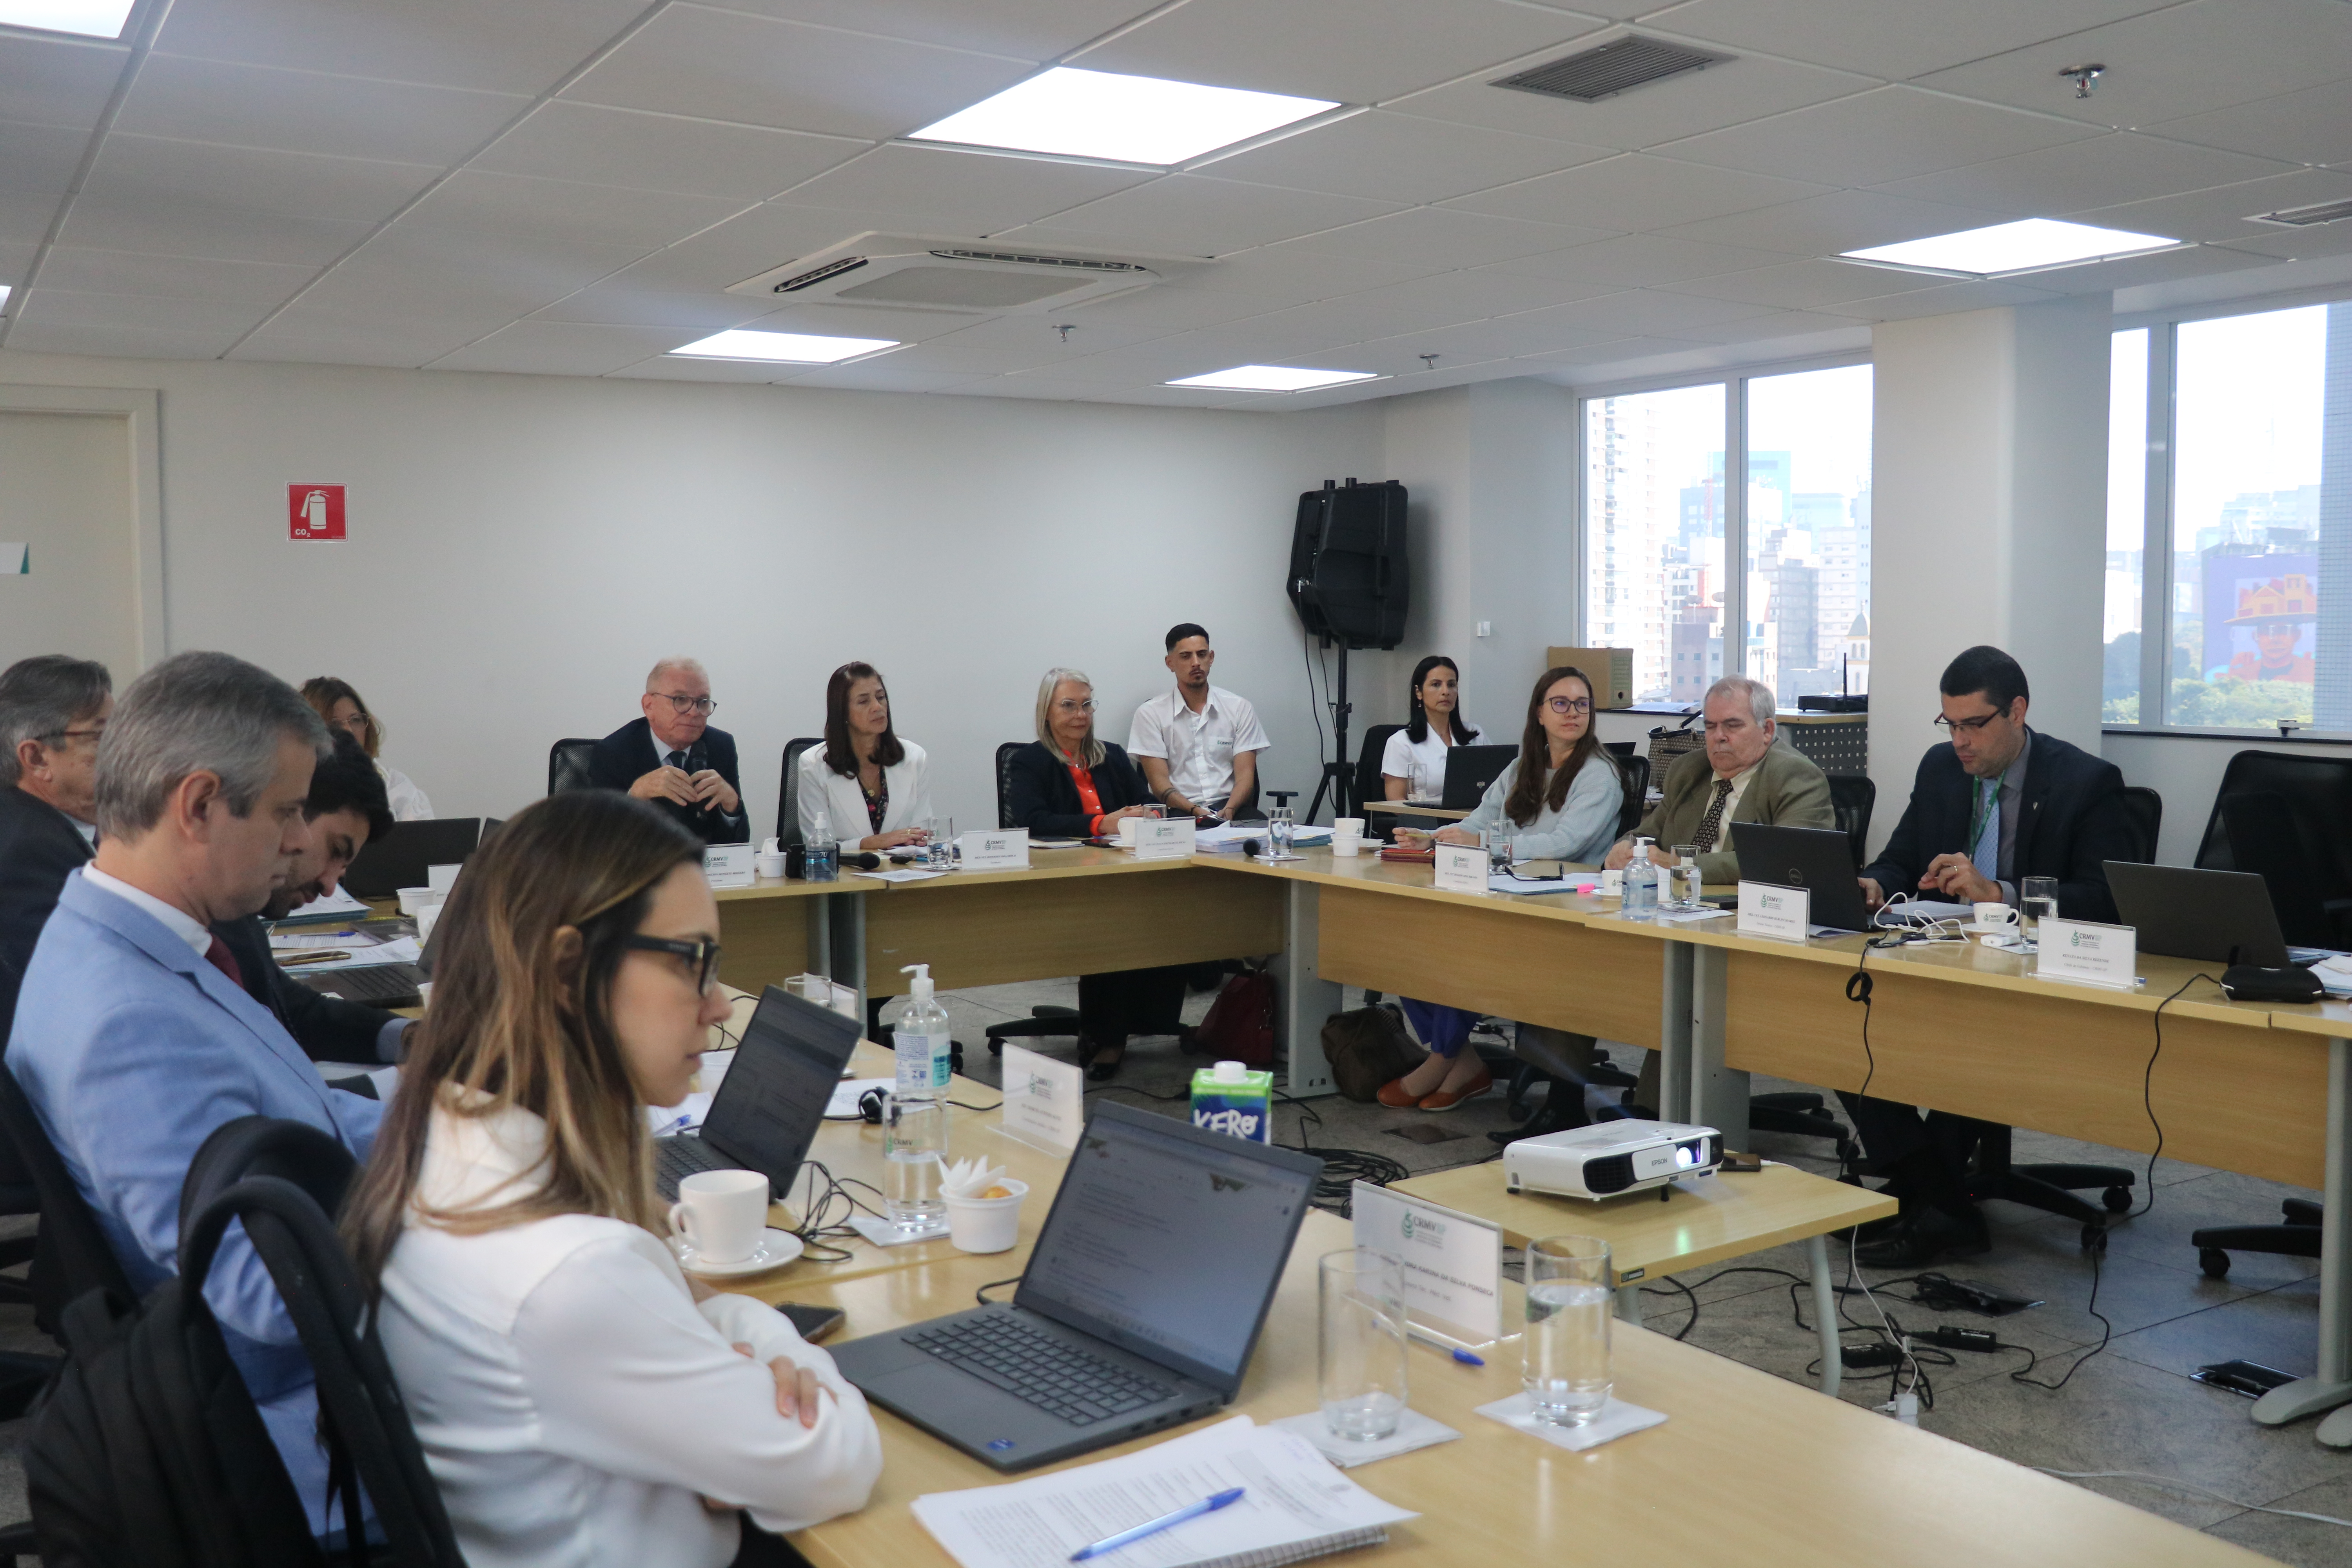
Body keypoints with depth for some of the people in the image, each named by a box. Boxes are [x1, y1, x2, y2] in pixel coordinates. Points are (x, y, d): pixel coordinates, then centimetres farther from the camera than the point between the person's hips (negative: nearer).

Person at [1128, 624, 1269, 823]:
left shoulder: (1239, 708, 11)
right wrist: (1195, 811, -20)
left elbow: (1245, 775, 4)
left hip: (1230, 808, 2)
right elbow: (1159, 782, -2)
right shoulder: (1151, 714, 6)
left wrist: (1229, 810, -18)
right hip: (1179, 812, -2)